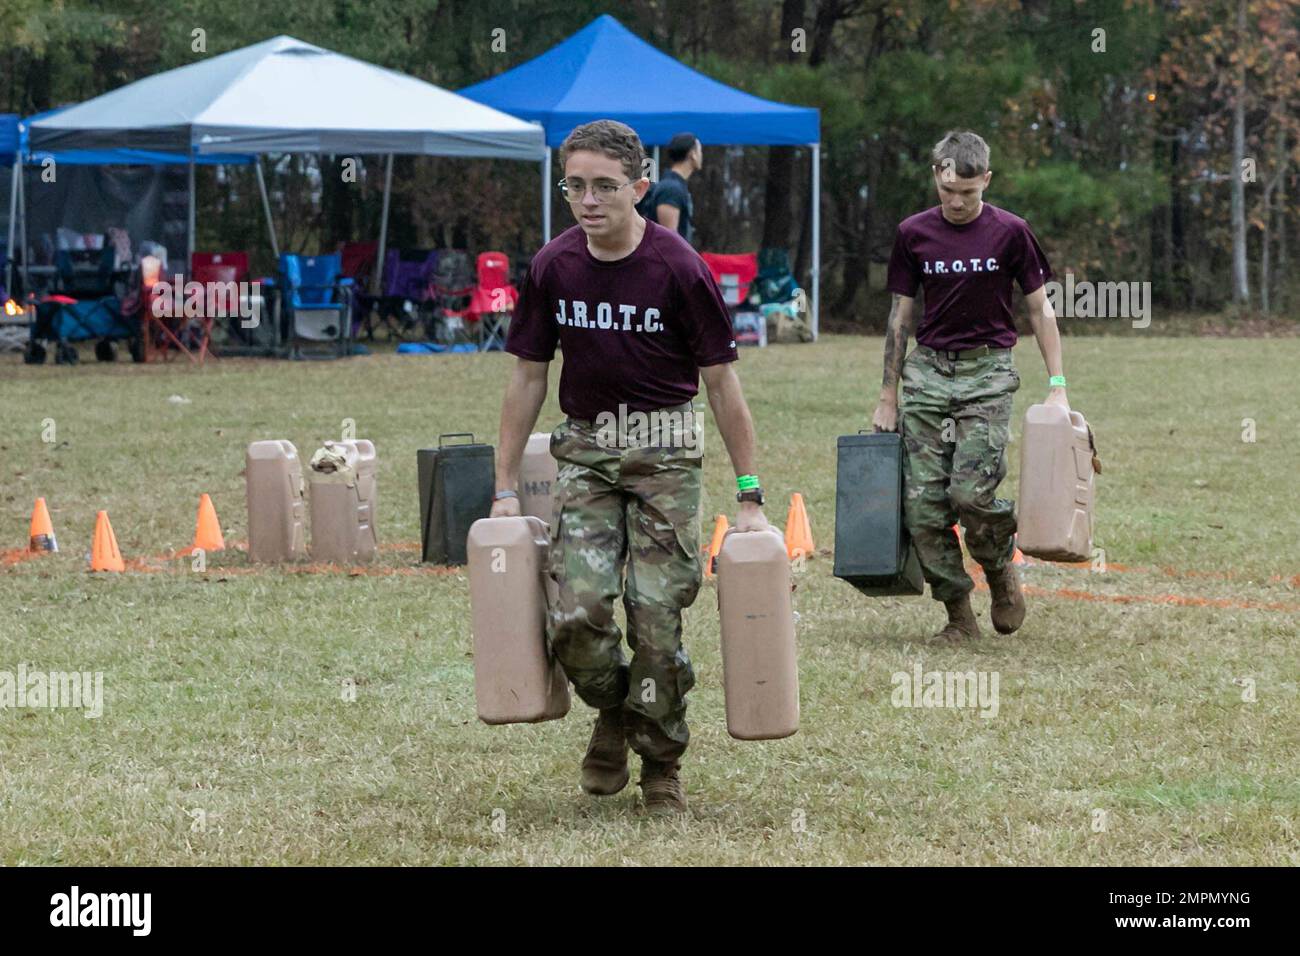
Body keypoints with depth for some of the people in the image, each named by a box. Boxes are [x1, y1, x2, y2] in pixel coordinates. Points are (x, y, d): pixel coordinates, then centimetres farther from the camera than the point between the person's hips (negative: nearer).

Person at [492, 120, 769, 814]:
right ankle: (611, 712, 20)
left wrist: (748, 496, -5)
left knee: (658, 614, -6)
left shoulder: (679, 270, -11)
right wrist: (505, 488, 7)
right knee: (576, 611, -12)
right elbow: (528, 377, 8)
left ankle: (662, 764, 15)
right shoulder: (552, 267, -2)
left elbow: (721, 382, -5)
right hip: (584, 449, 2)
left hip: (664, 451, -2)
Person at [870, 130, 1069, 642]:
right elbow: (900, 315, 11)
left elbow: (1040, 308, 5)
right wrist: (888, 397, 10)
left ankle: (1002, 568, 13)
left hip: (988, 372, -3)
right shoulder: (914, 234, 5)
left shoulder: (1009, 233, -2)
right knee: (922, 500, -4)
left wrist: (1057, 384, -1)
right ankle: (958, 613, 5)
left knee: (971, 489, -17)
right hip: (927, 370, 3)